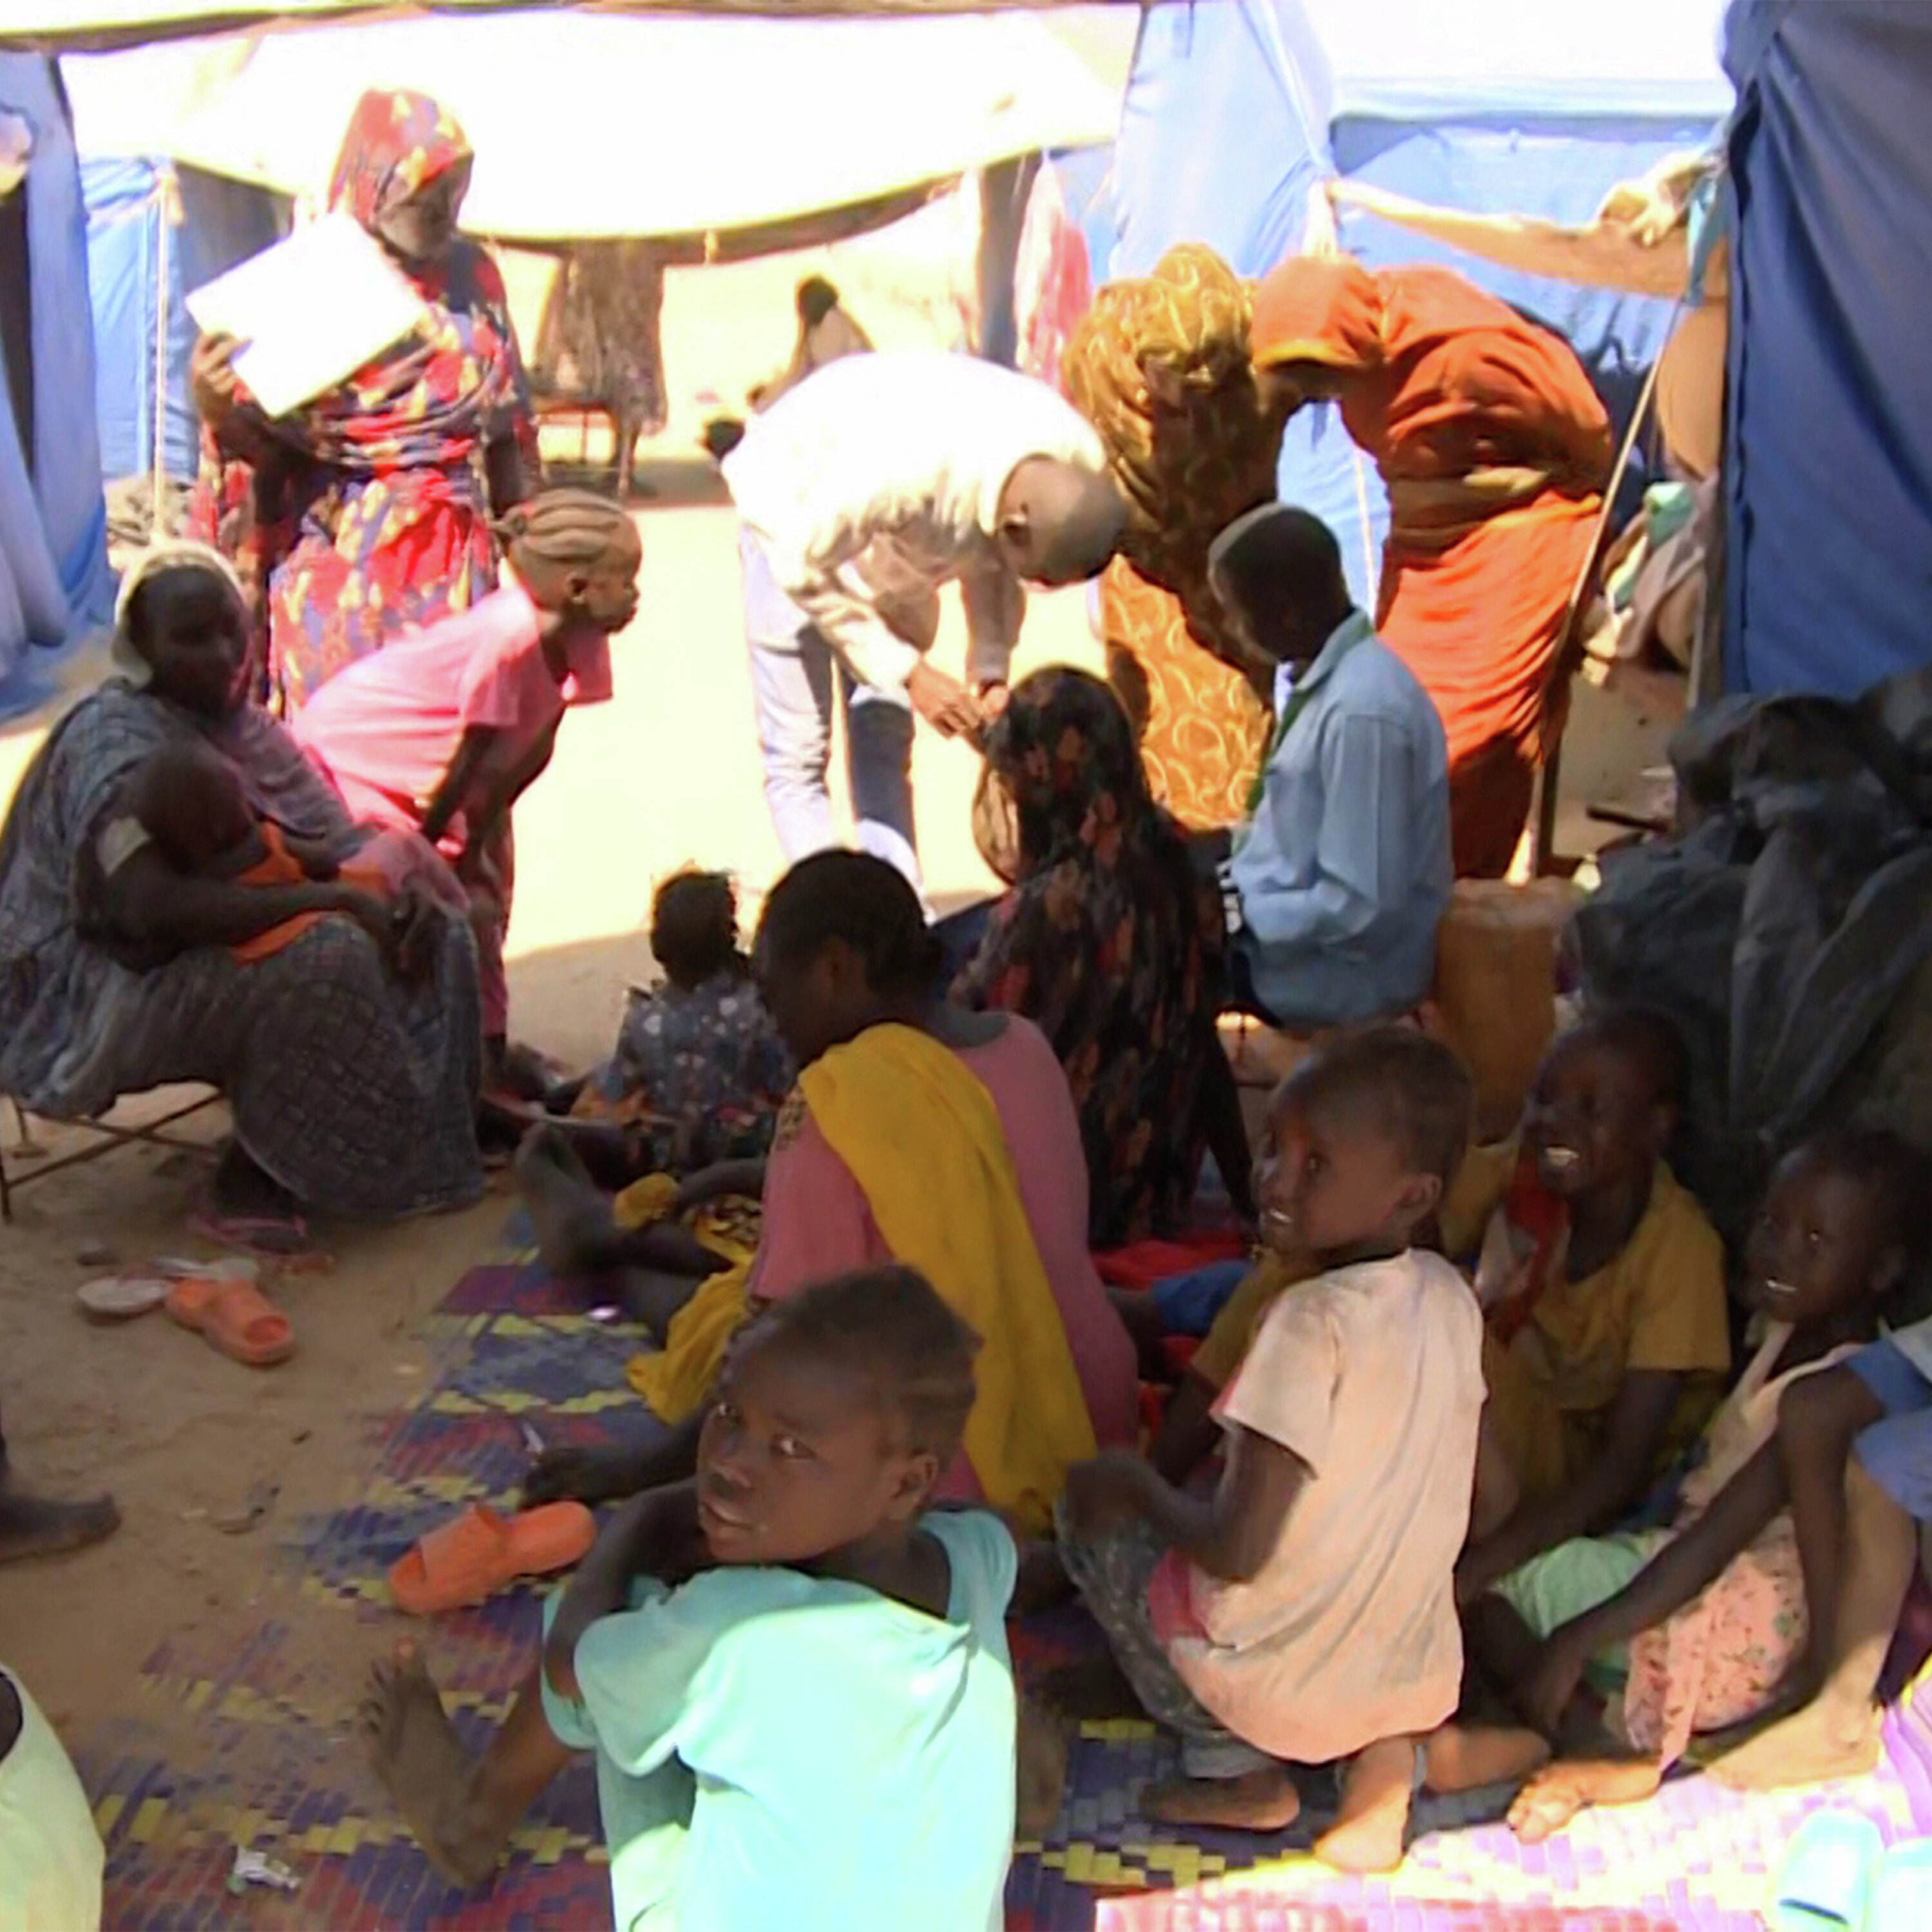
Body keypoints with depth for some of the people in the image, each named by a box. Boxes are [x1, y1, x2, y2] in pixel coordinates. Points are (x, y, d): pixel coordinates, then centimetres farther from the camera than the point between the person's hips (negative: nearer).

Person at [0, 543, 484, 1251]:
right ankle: (246, 1184, -16)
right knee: (326, 958, -31)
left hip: (213, 955, 9)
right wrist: (332, 898, -33)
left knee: (434, 932, -4)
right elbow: (152, 906, -36)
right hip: (99, 993, -9)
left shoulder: (236, 721, 5)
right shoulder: (119, 741, -22)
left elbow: (339, 834, 7)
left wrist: (406, 885, -16)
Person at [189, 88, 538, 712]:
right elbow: (260, 443, -6)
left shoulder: (474, 277, 6)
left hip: (450, 561, 3)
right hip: (335, 559, -3)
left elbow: (508, 429, 13)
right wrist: (216, 408, -26)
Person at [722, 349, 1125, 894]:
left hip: (897, 532, 5)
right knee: (797, 752, -8)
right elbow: (804, 567, -28)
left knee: (885, 746, 6)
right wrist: (908, 674, -29)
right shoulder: (905, 467, -44)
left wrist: (990, 670, -18)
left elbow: (993, 566, -4)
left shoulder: (1077, 470, -25)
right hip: (795, 512, -5)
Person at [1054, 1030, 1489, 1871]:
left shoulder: (1313, 1321, -24)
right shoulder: (1451, 1298, -2)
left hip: (1278, 1689, -6)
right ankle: (1386, 1750, 12)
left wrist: (1137, 1484, -6)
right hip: (1419, 1680, 6)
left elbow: (1238, 1550, -24)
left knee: (1090, 1510, 12)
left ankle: (1237, 1766, 8)